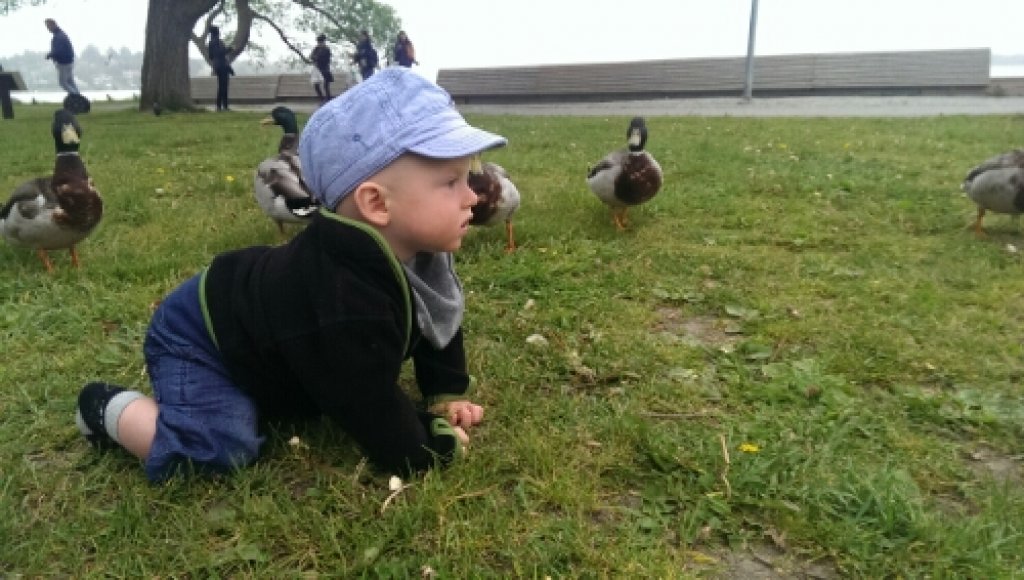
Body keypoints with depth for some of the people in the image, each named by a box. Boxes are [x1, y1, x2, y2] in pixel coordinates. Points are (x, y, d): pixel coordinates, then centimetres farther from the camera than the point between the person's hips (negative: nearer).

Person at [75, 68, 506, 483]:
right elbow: (368, 403, -35)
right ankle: (109, 409, 0)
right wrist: (431, 446, -22)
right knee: (216, 452, -23)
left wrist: (448, 394, -4)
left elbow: (436, 322, 1)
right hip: (198, 338, -8)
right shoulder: (346, 300, -44)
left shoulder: (412, 251, -16)